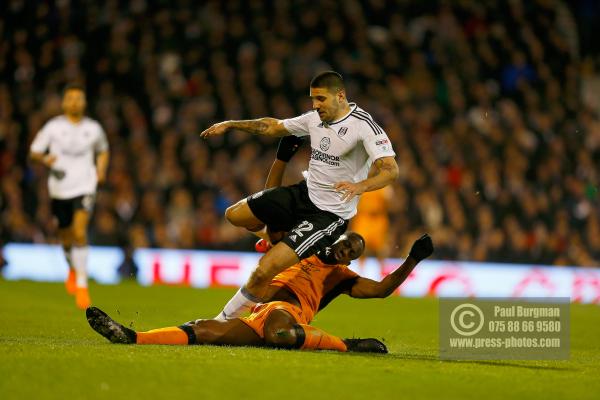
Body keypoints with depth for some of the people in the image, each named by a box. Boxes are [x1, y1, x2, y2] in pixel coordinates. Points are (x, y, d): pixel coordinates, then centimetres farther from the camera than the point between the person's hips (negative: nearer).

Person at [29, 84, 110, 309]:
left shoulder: (93, 128, 6)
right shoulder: (53, 127, 0)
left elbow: (102, 151, 24)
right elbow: (34, 152, 3)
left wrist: (101, 170, 6)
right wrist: (45, 159, -19)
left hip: (84, 187, -1)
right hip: (60, 188, 1)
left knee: (80, 233, -20)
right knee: (66, 237, 12)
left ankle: (81, 284, -17)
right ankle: (73, 269, 45)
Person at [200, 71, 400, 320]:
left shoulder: (363, 126, -20)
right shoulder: (315, 118, 3)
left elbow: (391, 170, -30)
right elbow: (274, 126, 19)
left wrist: (359, 186, -48)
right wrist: (231, 125, 19)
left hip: (330, 214, -8)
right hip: (304, 194, 8)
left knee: (264, 270, -19)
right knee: (234, 215, 11)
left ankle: (226, 319, 0)